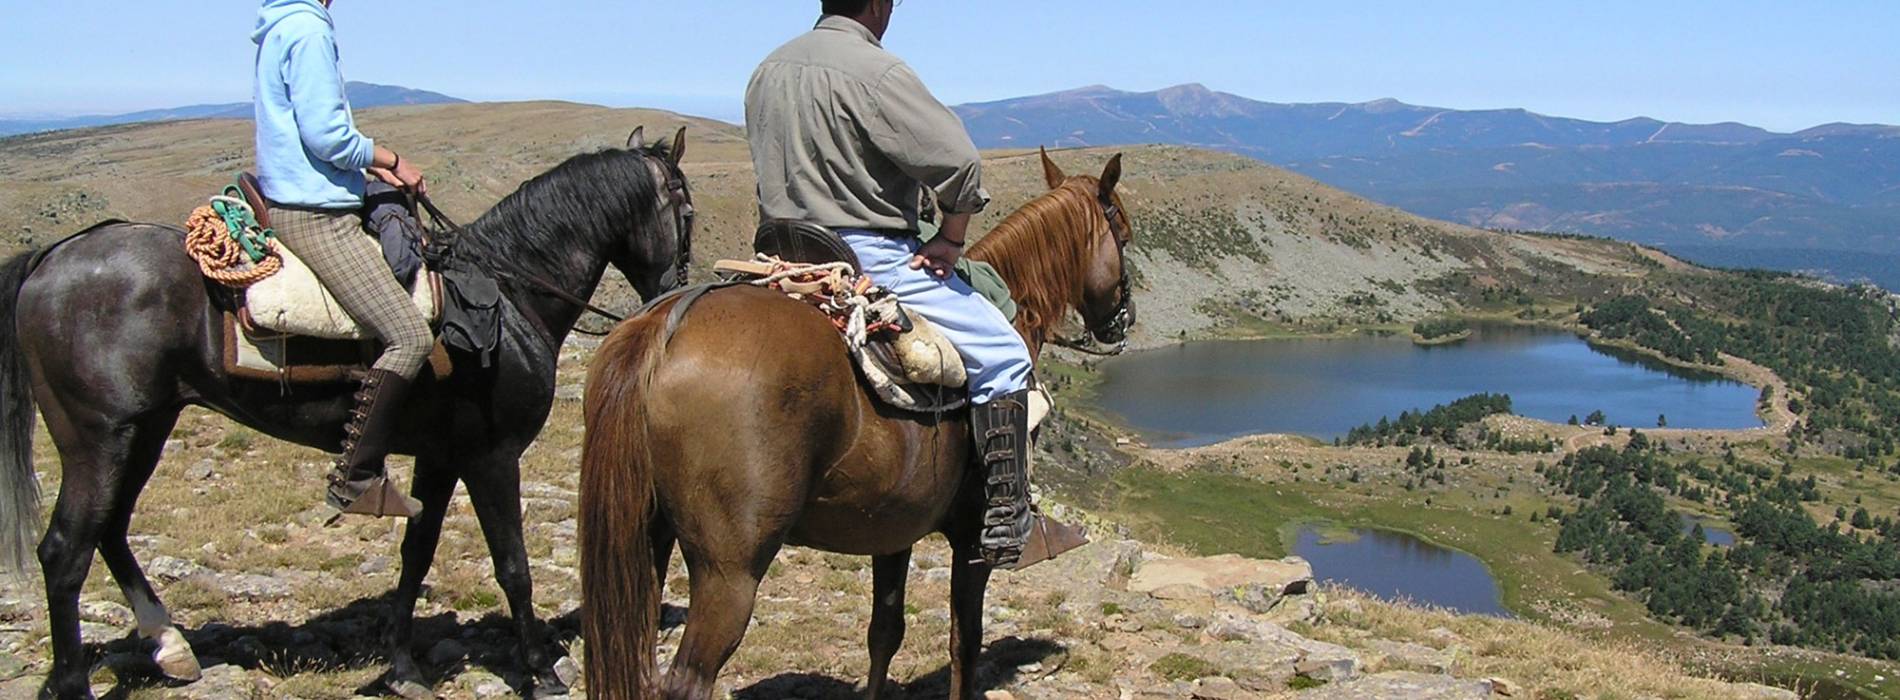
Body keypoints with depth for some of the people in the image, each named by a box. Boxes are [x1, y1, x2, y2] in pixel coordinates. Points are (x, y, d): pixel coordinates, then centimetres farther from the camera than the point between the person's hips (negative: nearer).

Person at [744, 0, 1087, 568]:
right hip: (871, 257, -9)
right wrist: (950, 242, -6)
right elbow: (959, 162, -19)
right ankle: (1010, 525, -4)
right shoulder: (875, 71, -16)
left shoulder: (767, 72, 11)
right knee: (1002, 355, -3)